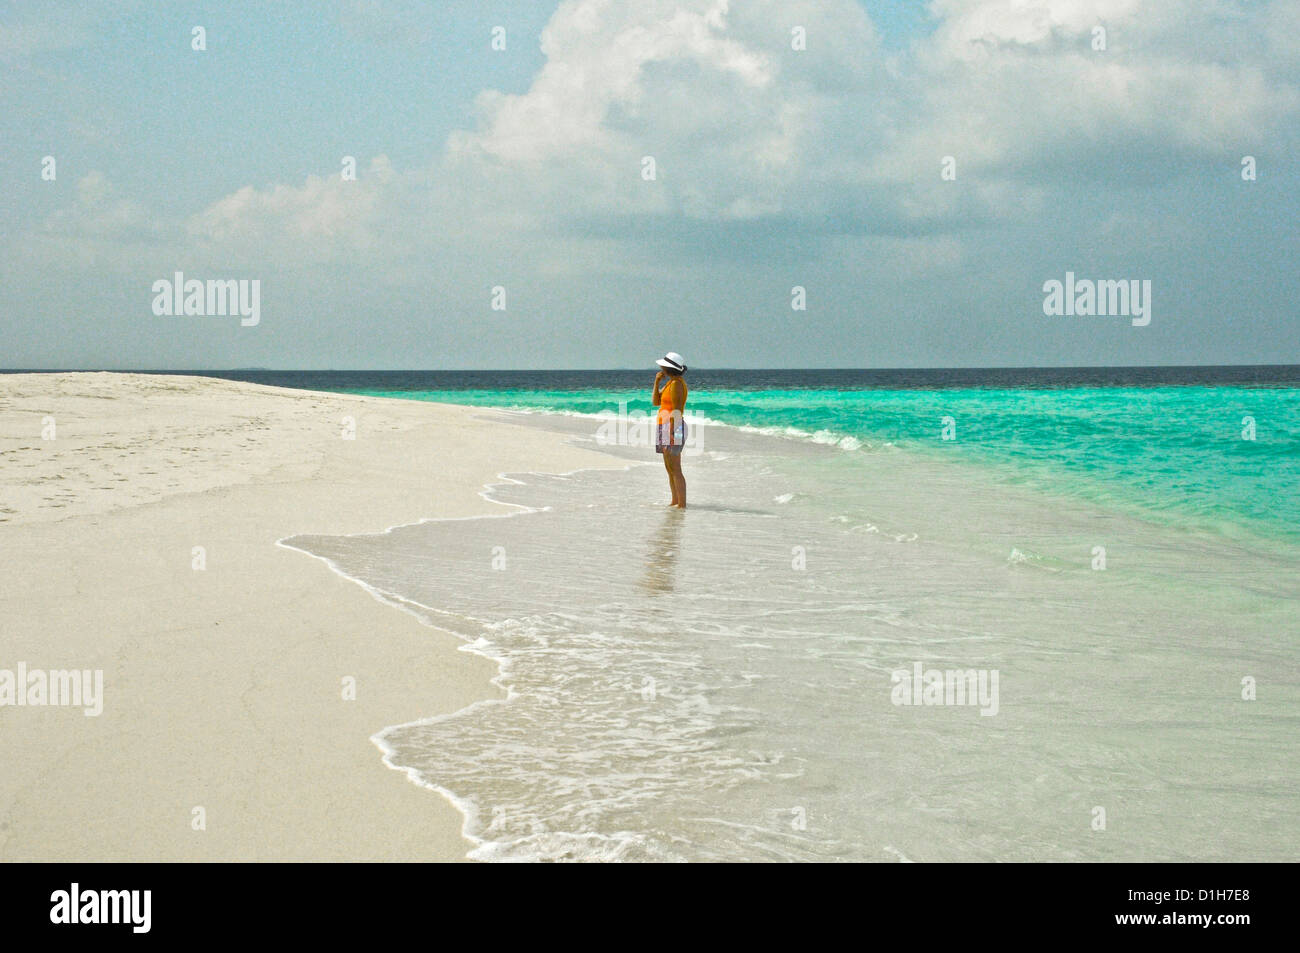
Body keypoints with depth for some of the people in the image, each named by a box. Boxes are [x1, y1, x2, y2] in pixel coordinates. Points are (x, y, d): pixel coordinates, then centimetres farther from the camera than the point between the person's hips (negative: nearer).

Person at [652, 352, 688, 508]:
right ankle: (675, 502, 22)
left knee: (675, 469, -10)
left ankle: (682, 505, -9)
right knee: (670, 468, 15)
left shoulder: (676, 384, -15)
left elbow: (676, 410, -20)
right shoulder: (670, 382, 15)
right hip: (666, 428, 10)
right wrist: (657, 382, 6)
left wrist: (671, 434, -23)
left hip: (673, 427, -10)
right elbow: (655, 402, 16)